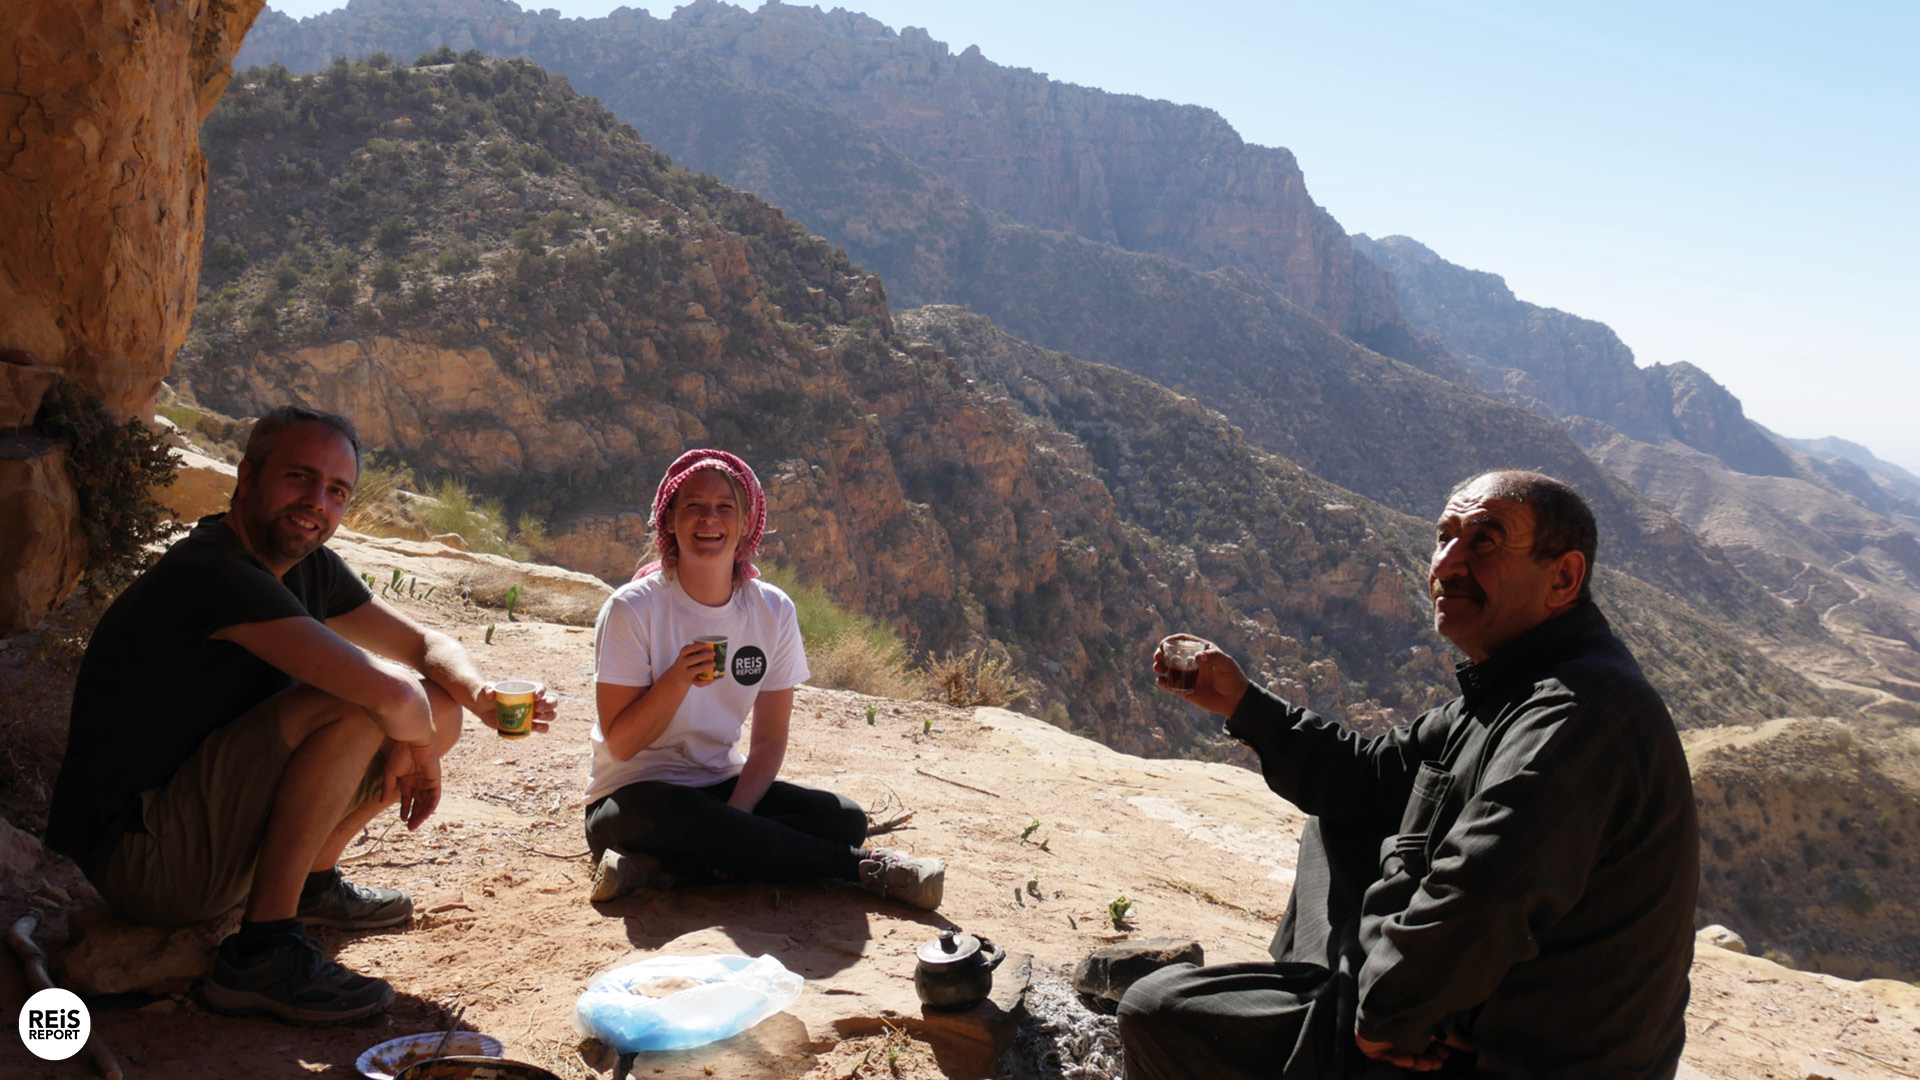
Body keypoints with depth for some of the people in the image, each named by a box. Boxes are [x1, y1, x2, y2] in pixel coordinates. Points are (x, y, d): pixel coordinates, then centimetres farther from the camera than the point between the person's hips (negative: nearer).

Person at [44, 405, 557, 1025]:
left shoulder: (308, 567, 3)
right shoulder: (212, 571, -25)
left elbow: (421, 643, 10)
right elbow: (390, 694, -34)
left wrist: (478, 693, -12)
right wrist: (417, 744, -12)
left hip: (199, 822, 9)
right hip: (139, 859, -9)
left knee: (439, 710, 5)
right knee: (358, 711, -29)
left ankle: (311, 883, 19)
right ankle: (261, 953, -19)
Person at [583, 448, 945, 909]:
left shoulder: (773, 611, -2)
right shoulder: (633, 608, -12)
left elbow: (770, 739, 0)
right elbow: (620, 744, -13)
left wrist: (736, 816, -17)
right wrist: (678, 679, -29)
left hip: (722, 787, 4)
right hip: (632, 797, -4)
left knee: (845, 820, -19)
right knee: (677, 815, -38)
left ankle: (660, 870, -25)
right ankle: (866, 867, -24)